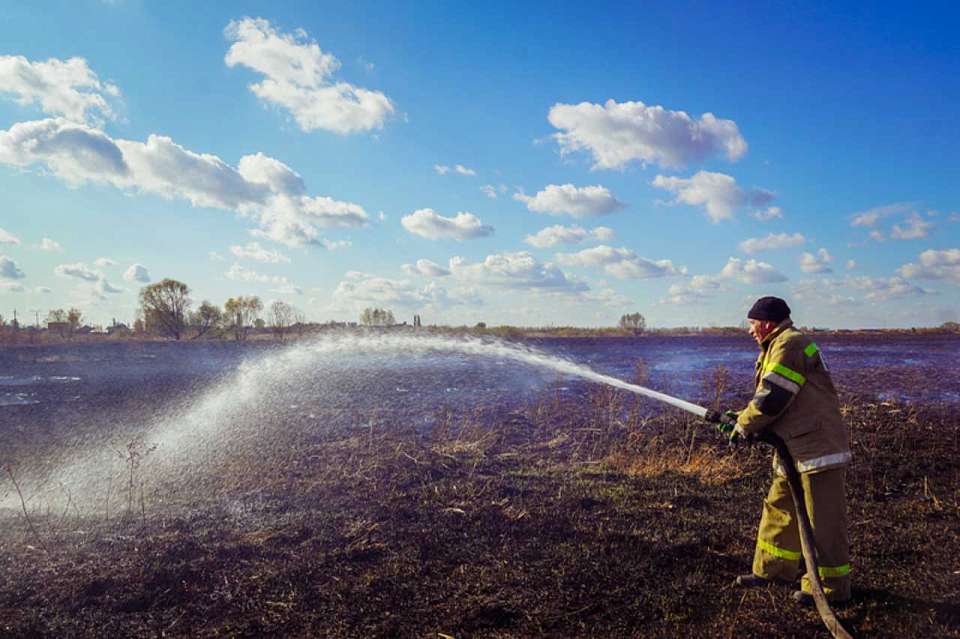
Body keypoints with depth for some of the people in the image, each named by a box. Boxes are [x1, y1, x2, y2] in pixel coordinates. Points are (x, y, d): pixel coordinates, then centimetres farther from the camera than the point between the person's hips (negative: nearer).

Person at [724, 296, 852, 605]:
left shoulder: (790, 345, -15)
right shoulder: (780, 346, 18)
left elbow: (772, 398, -20)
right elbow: (775, 401, 21)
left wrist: (743, 425, -7)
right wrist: (742, 418, 10)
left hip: (818, 448, -11)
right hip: (796, 451, 11)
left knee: (823, 521, -1)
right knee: (779, 509, 17)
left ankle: (831, 587, 10)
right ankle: (774, 569, 29)